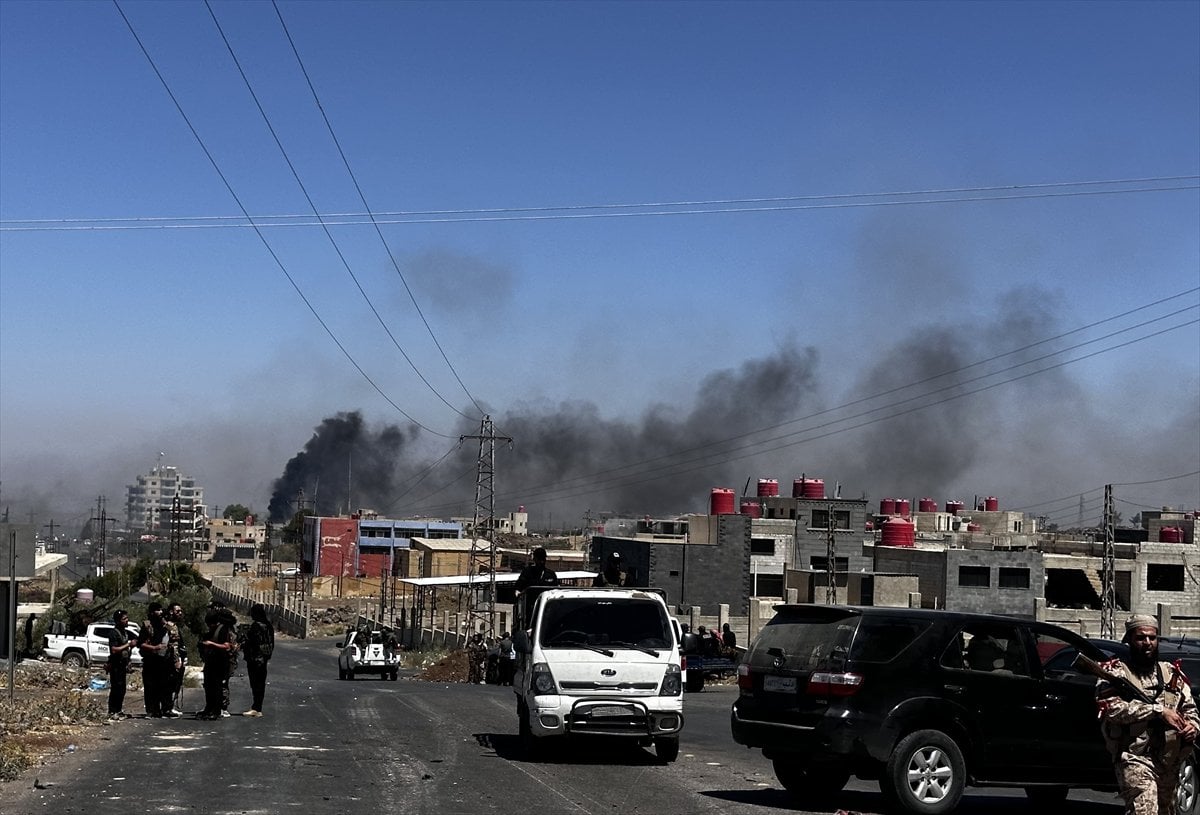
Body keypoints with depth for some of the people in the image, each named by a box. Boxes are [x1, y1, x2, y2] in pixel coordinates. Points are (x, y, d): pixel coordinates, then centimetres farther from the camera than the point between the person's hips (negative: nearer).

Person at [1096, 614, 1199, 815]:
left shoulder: (1171, 673, 17)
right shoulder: (1116, 672, 0)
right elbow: (1112, 708, -16)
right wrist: (1158, 711, -18)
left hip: (1169, 762, 6)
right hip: (1135, 757, -6)